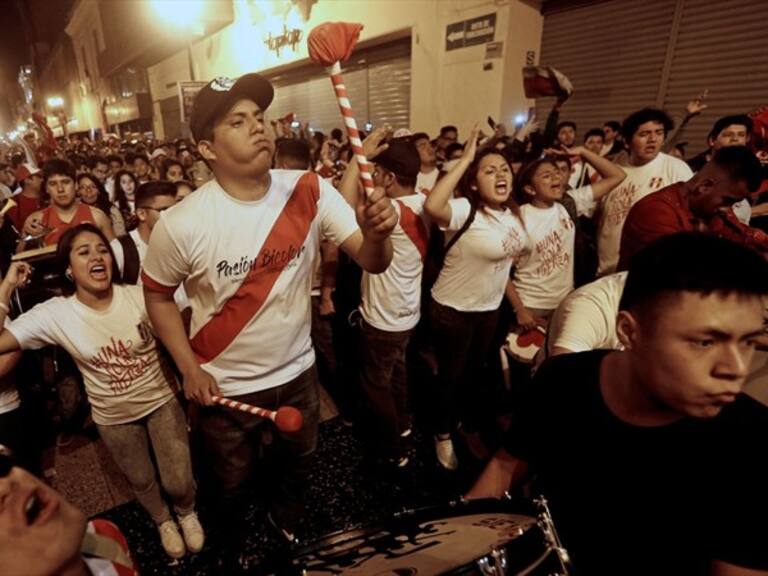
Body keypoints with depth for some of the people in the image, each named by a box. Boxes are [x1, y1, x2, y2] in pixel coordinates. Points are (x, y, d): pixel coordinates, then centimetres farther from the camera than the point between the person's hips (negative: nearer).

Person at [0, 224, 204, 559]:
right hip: (113, 417, 1)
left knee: (179, 483, 7)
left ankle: (187, 512, 45)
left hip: (161, 400, -1)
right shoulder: (55, 314, -15)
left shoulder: (140, 296, -18)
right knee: (141, 482, 23)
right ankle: (163, 521, 56)